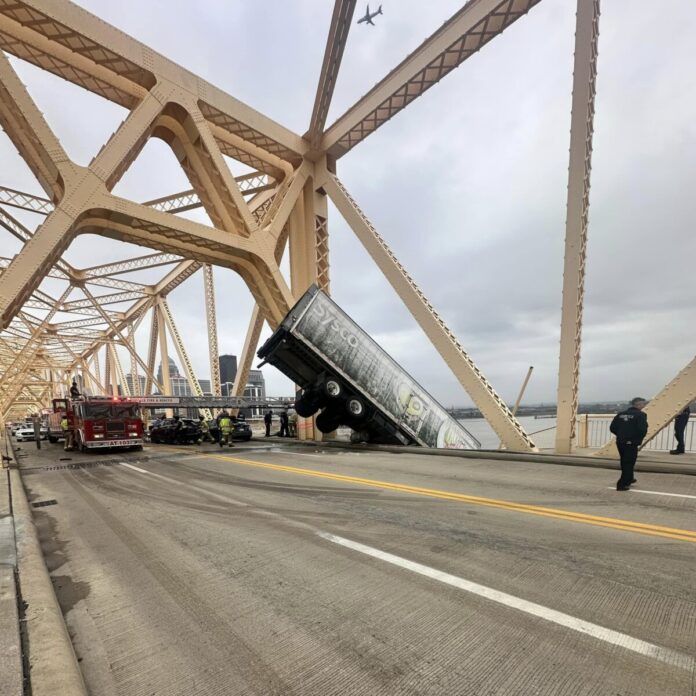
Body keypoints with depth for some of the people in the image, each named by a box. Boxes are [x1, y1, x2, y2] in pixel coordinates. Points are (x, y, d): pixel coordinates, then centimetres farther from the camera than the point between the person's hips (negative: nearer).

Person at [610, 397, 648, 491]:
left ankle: (628, 479, 42)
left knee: (625, 462, 23)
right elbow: (643, 430, -23)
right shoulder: (640, 415, -11)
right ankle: (622, 484, 3)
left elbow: (612, 428, 5)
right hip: (631, 443, -6)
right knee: (629, 463, 3)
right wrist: (639, 439, -6)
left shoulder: (621, 414, 7)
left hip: (620, 442, 6)